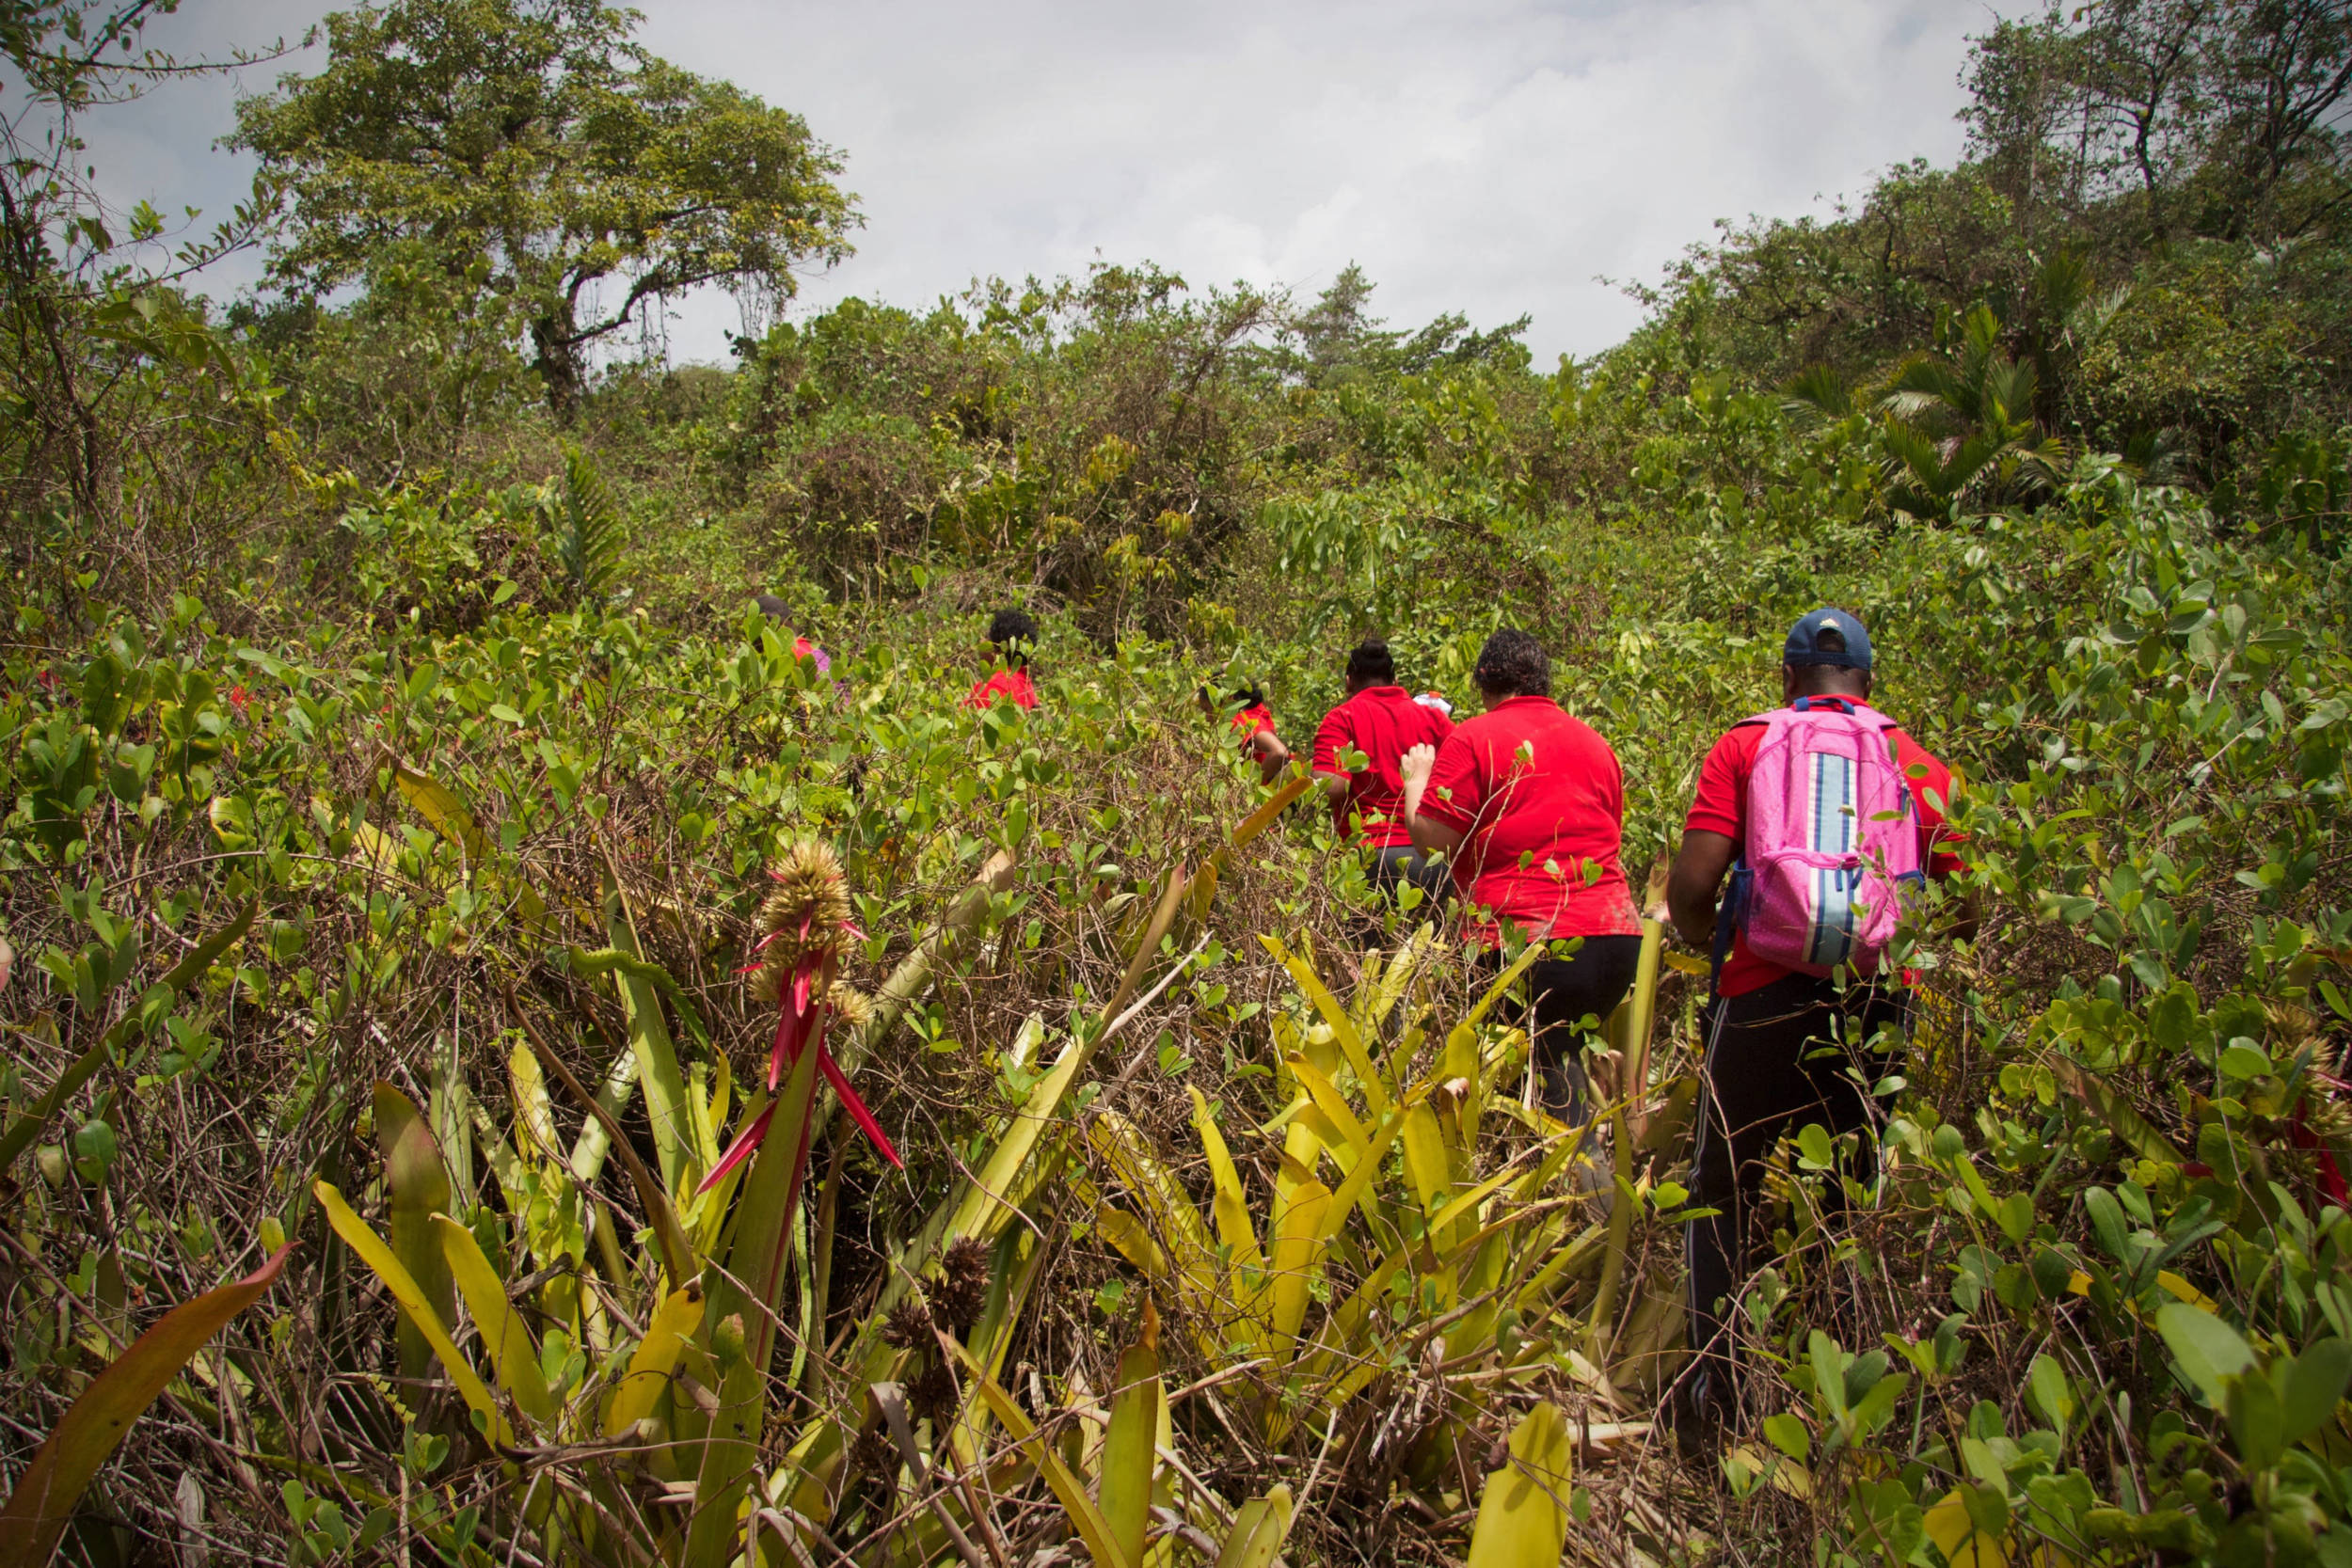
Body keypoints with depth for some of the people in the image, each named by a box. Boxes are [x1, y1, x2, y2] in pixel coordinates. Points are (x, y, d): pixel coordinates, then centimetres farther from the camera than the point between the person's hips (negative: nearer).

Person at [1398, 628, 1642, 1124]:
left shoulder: (1472, 739, -4)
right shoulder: (1595, 742, 16)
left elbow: (1429, 834, -8)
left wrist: (1417, 778, 10)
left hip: (1527, 944, -6)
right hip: (1617, 934, 6)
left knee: (1544, 1073, 5)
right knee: (1562, 1062, 17)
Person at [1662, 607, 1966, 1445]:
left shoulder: (1741, 748, 3)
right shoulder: (1919, 762, 9)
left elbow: (1689, 887, -8)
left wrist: (1711, 943, 13)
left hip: (1765, 998, -2)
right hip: (1880, 1007, 2)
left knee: (1722, 1197, 13)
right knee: (1850, 1202, 18)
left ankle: (1711, 1381, 4)